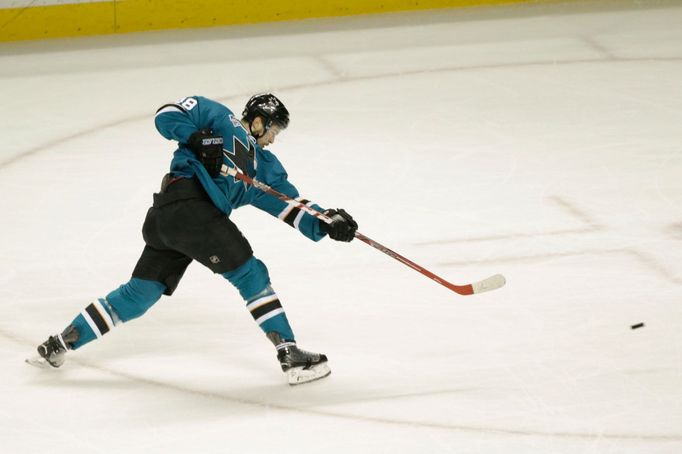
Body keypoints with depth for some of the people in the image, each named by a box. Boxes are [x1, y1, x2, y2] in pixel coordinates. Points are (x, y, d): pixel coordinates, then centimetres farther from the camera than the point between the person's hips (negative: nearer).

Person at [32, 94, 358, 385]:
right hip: (188, 203, -9)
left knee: (139, 295, 13)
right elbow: (167, 115, 3)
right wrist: (198, 138, -11)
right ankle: (291, 357, -11)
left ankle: (61, 343, 20)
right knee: (251, 275, -7)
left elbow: (293, 207, 19)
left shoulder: (265, 167, 28)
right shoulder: (220, 119, 10)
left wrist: (327, 223, 5)